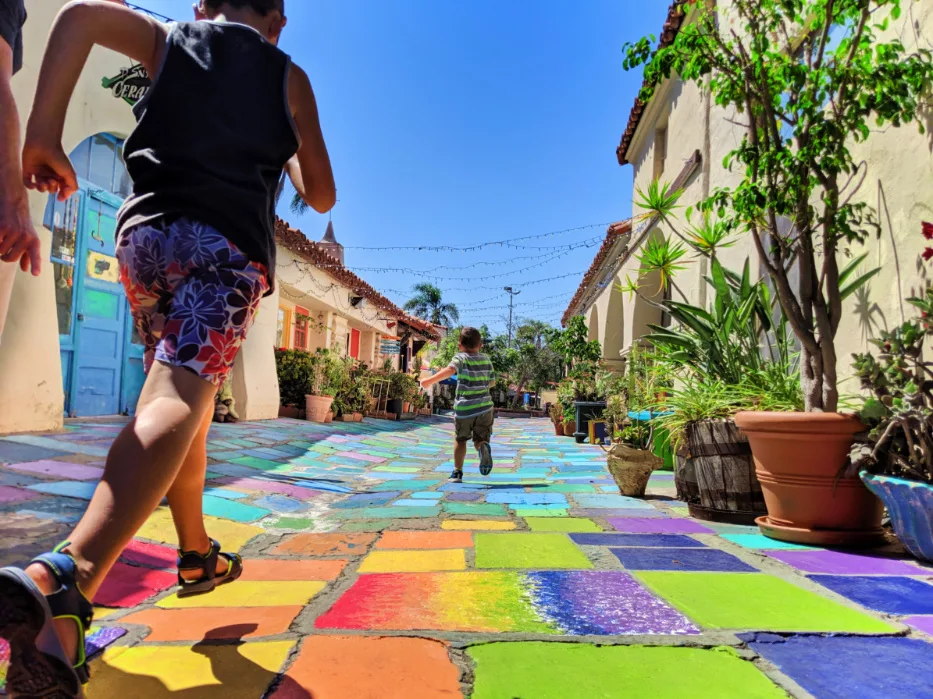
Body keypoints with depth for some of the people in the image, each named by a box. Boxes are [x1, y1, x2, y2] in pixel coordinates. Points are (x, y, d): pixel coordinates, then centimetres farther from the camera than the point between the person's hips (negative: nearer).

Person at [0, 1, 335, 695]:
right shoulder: (289, 77, 18)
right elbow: (322, 197, 17)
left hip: (145, 233, 4)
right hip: (230, 246, -4)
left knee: (183, 397, 16)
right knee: (178, 400, -18)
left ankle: (198, 555, 27)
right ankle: (65, 581, -40)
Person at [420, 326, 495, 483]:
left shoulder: (460, 358, -4)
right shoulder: (486, 360, 11)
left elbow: (450, 370, -24)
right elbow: (492, 382, 20)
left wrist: (430, 380, -30)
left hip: (464, 408, -3)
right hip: (485, 407, 3)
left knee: (460, 440, 16)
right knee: (480, 439, 12)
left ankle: (457, 472, 16)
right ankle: (483, 447, -23)